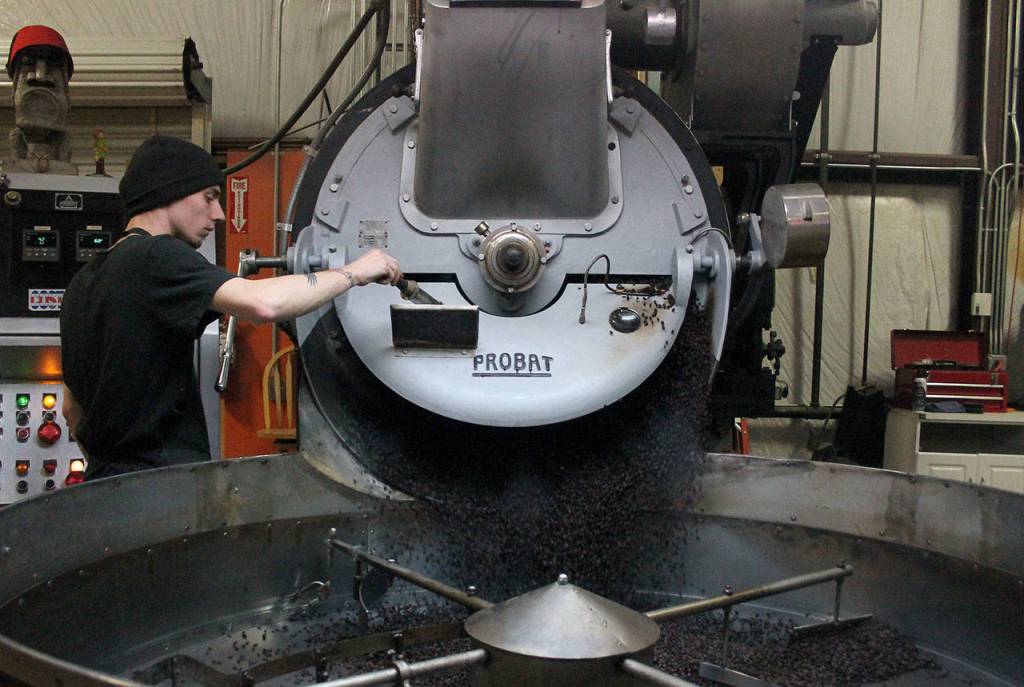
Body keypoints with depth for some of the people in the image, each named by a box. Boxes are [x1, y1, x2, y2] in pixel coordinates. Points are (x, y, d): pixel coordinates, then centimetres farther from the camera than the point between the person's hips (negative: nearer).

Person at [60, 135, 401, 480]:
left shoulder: (84, 280, 14)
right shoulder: (155, 255, -14)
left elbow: (72, 407, 21)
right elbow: (263, 303, -31)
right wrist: (353, 272, -17)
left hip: (106, 480, 10)